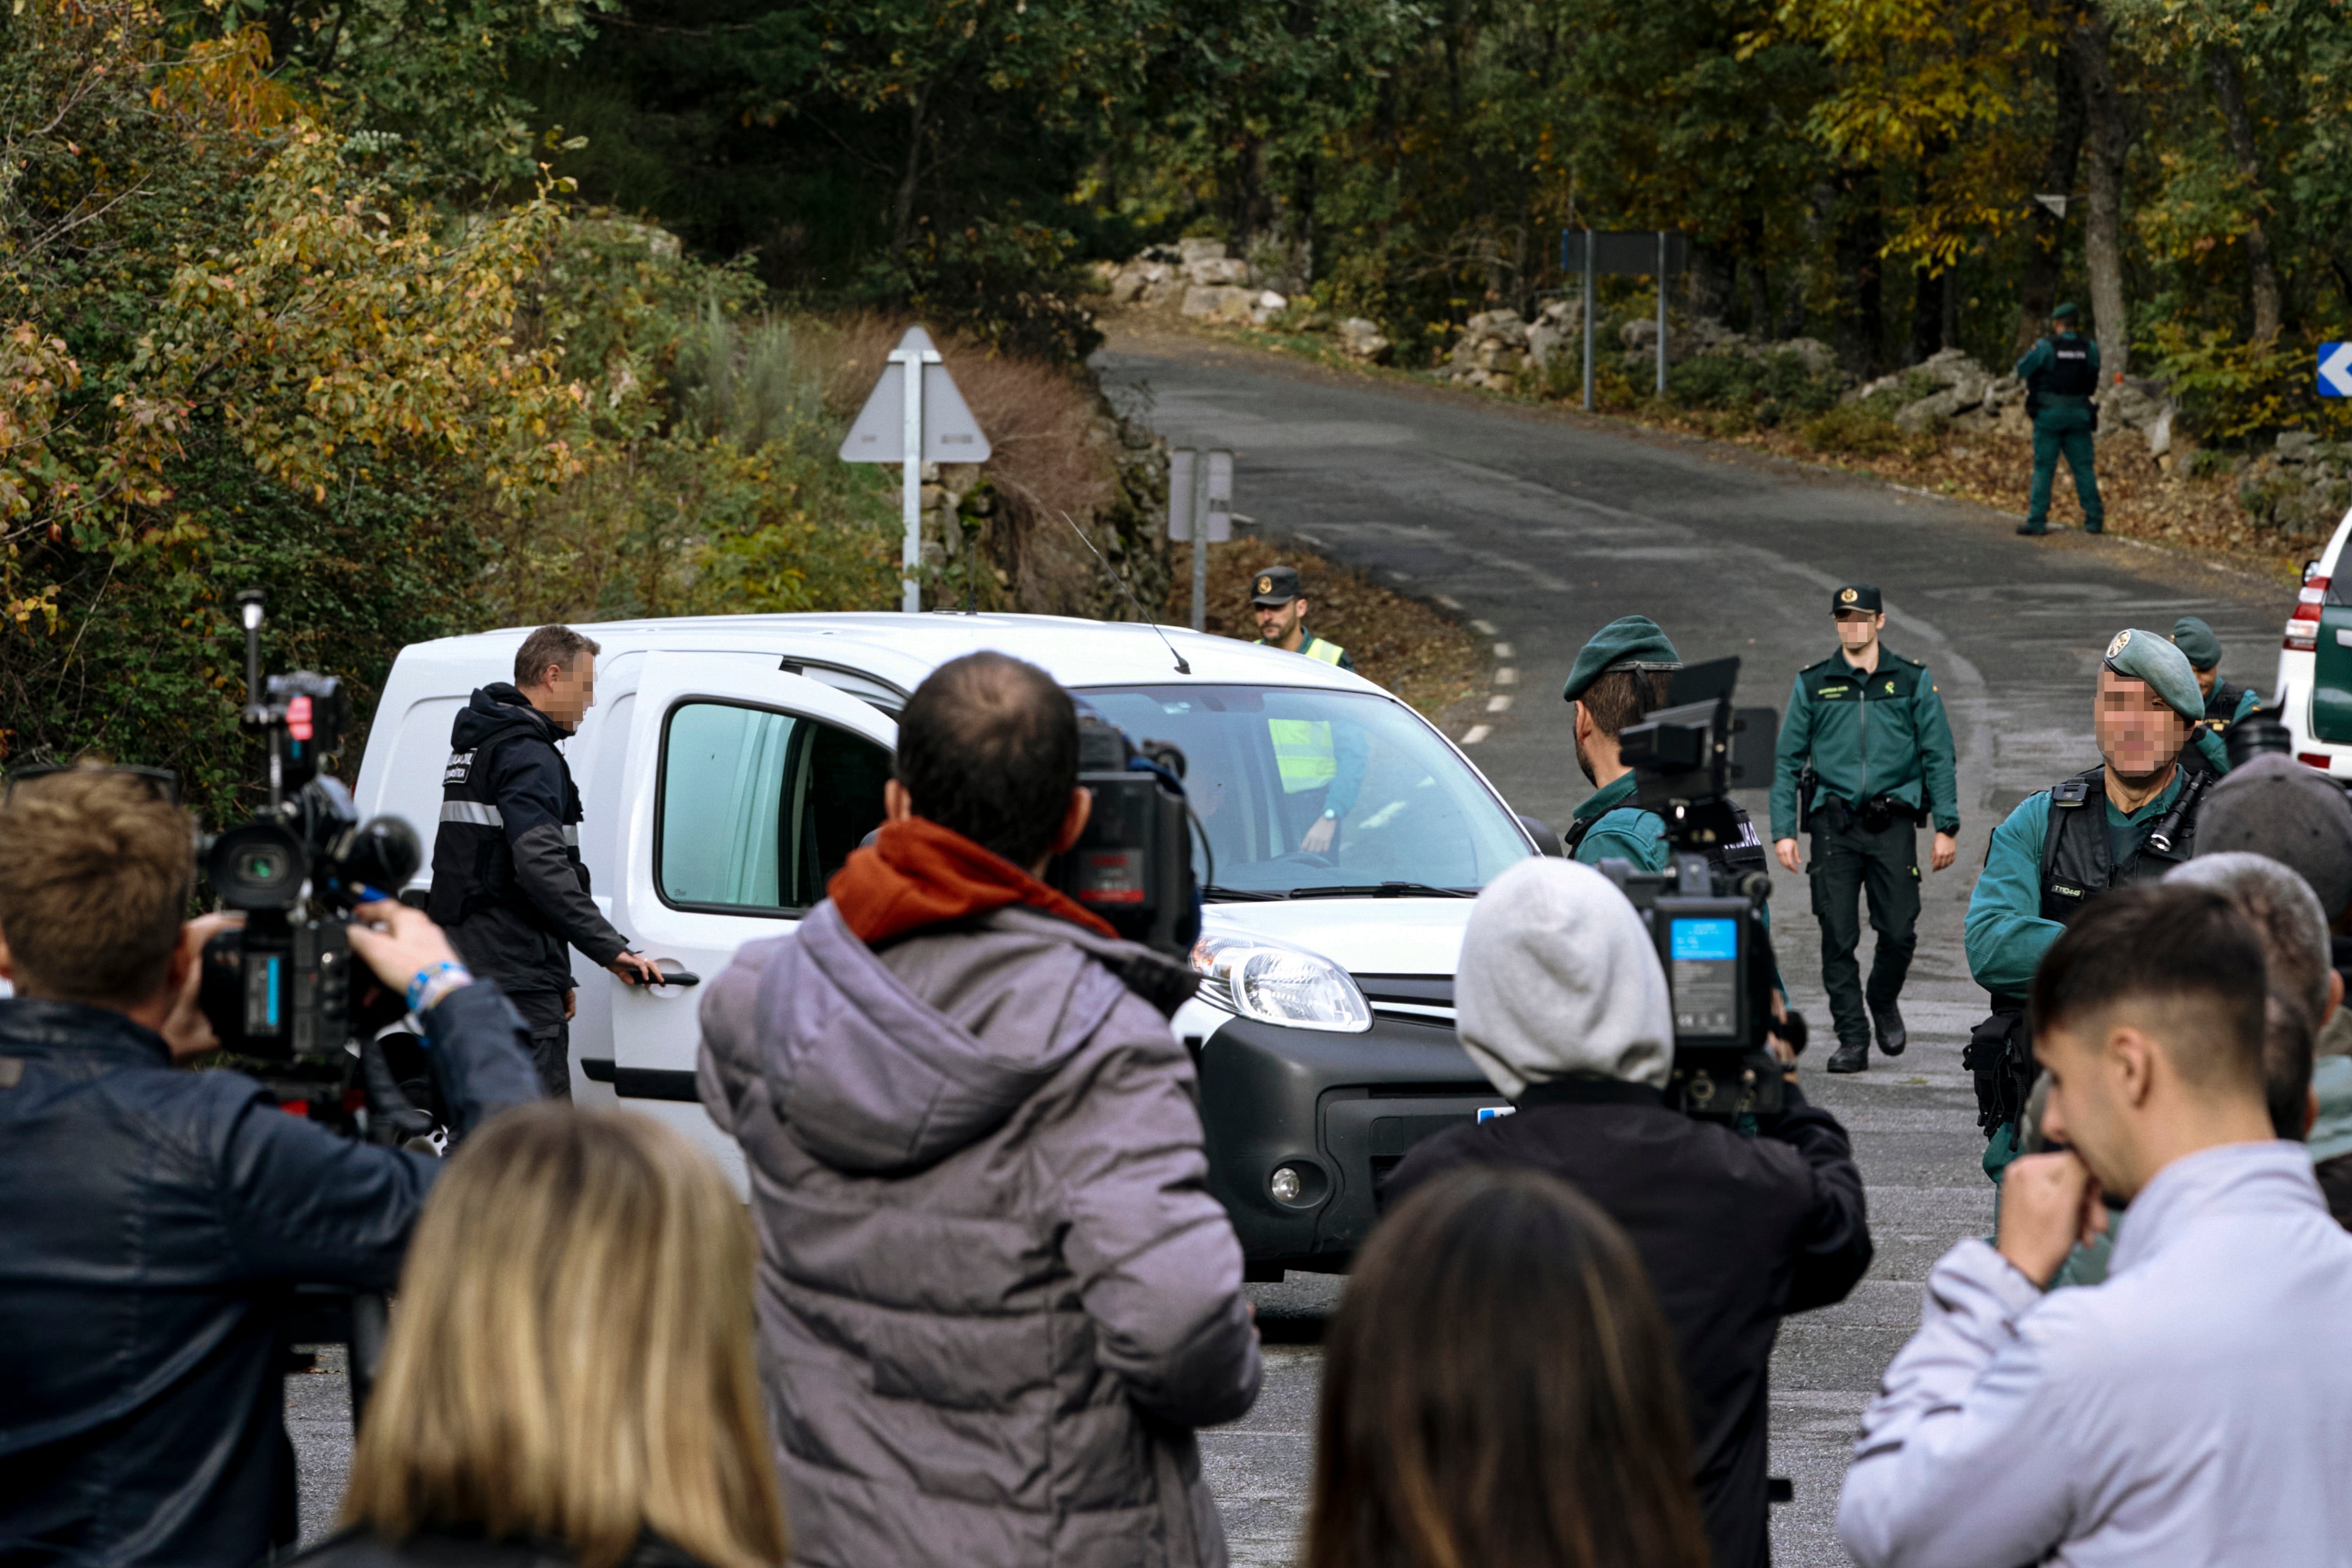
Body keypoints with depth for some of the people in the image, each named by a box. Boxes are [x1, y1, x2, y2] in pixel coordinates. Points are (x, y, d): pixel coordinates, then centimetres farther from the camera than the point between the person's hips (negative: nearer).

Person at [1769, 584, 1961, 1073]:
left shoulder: (1913, 681, 7)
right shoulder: (1812, 685, 9)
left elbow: (1938, 756, 8)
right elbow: (1788, 761, 9)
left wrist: (1946, 827, 1)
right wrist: (1783, 830, 0)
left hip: (1892, 823, -1)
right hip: (1833, 824, 1)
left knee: (1899, 931, -5)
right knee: (1838, 937, -4)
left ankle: (1884, 1002, 25)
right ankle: (1853, 1039, 4)